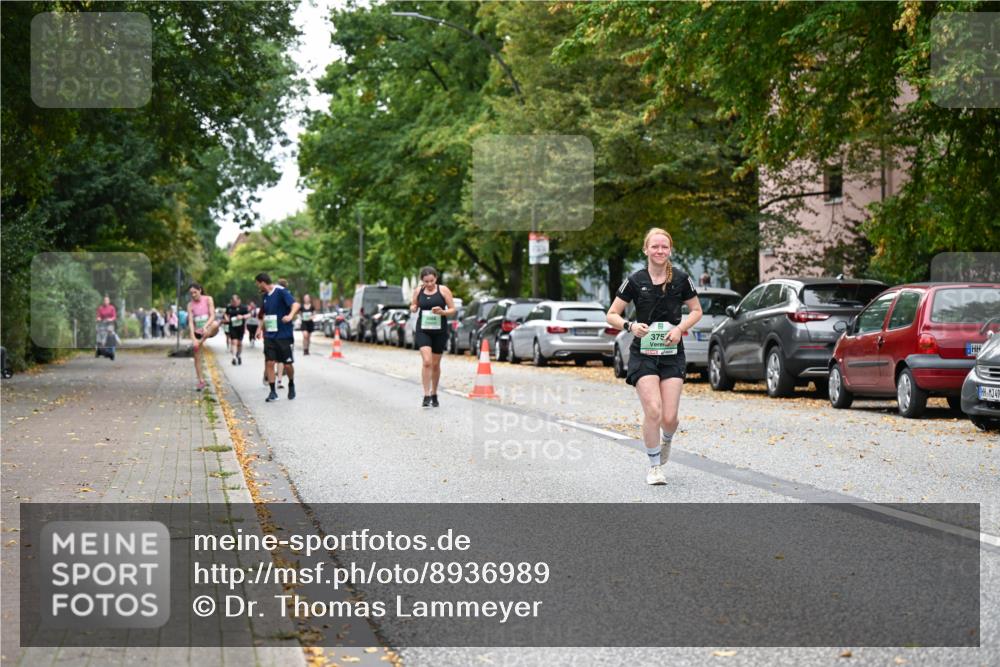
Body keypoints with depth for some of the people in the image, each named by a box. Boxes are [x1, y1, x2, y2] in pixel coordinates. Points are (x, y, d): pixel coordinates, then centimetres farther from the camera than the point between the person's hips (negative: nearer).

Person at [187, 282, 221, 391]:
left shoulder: (208, 299, -5)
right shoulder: (190, 305, -2)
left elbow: (212, 315, -13)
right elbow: (190, 322, -9)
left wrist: (205, 326, -32)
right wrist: (193, 338, -22)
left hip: (208, 330, -2)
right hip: (197, 332, 2)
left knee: (215, 324, -38)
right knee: (197, 357, 0)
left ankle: (201, 341, -23)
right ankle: (201, 381, 10)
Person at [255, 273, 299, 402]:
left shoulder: (281, 292, -12)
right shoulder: (265, 296, 11)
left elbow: (295, 304, -24)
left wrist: (290, 315, -42)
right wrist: (261, 329, 23)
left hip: (284, 335, -6)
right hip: (269, 336, 6)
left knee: (287, 364, 1)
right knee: (269, 363, -3)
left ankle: (291, 385, 26)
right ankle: (273, 392, 2)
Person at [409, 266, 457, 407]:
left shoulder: (443, 290, -2)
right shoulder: (418, 291, 3)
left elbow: (452, 310, 1)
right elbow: (413, 306, 17)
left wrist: (442, 312, -19)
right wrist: (413, 308, -7)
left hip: (439, 331, 0)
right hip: (423, 330, 0)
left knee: (436, 364, 10)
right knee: (427, 362, -17)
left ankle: (434, 394, 27)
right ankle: (426, 396, -16)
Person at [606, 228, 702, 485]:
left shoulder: (681, 279, 0)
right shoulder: (635, 281, -3)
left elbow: (696, 311, 12)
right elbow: (611, 315, 2)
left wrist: (680, 328, -7)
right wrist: (630, 326, -18)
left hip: (672, 354, 1)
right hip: (643, 354, -1)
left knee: (669, 417, -5)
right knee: (653, 412, -15)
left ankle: (667, 440, 33)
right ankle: (654, 466, 4)